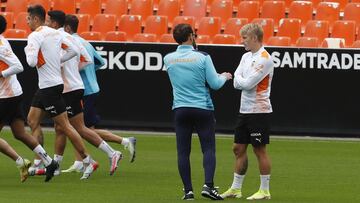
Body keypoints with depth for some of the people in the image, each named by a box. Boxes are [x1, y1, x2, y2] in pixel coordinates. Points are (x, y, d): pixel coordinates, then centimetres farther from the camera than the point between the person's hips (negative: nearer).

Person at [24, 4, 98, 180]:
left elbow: (32, 61, -26)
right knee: (32, 120, 11)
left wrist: (27, 50, -6)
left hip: (50, 86, -10)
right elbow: (74, 51, 15)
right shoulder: (55, 33, 11)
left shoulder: (35, 36, -15)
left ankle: (88, 162, -1)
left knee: (64, 126, -5)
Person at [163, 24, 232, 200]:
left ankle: (188, 190, 2)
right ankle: (208, 185, -13)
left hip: (180, 110, 3)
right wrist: (224, 77, 13)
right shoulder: (202, 57, -9)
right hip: (202, 108, -3)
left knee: (183, 151, 4)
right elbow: (215, 84, -8)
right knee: (208, 149, 2)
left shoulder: (168, 59, 2)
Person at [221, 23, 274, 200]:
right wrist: (241, 81, -14)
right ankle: (235, 189, 17)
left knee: (260, 150, -3)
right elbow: (237, 83, 7)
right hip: (244, 110, 8)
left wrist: (239, 79, 0)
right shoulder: (246, 57, 12)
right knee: (238, 148, 10)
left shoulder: (264, 59, -15)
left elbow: (247, 84, -20)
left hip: (259, 111, -8)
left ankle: (265, 191, 3)